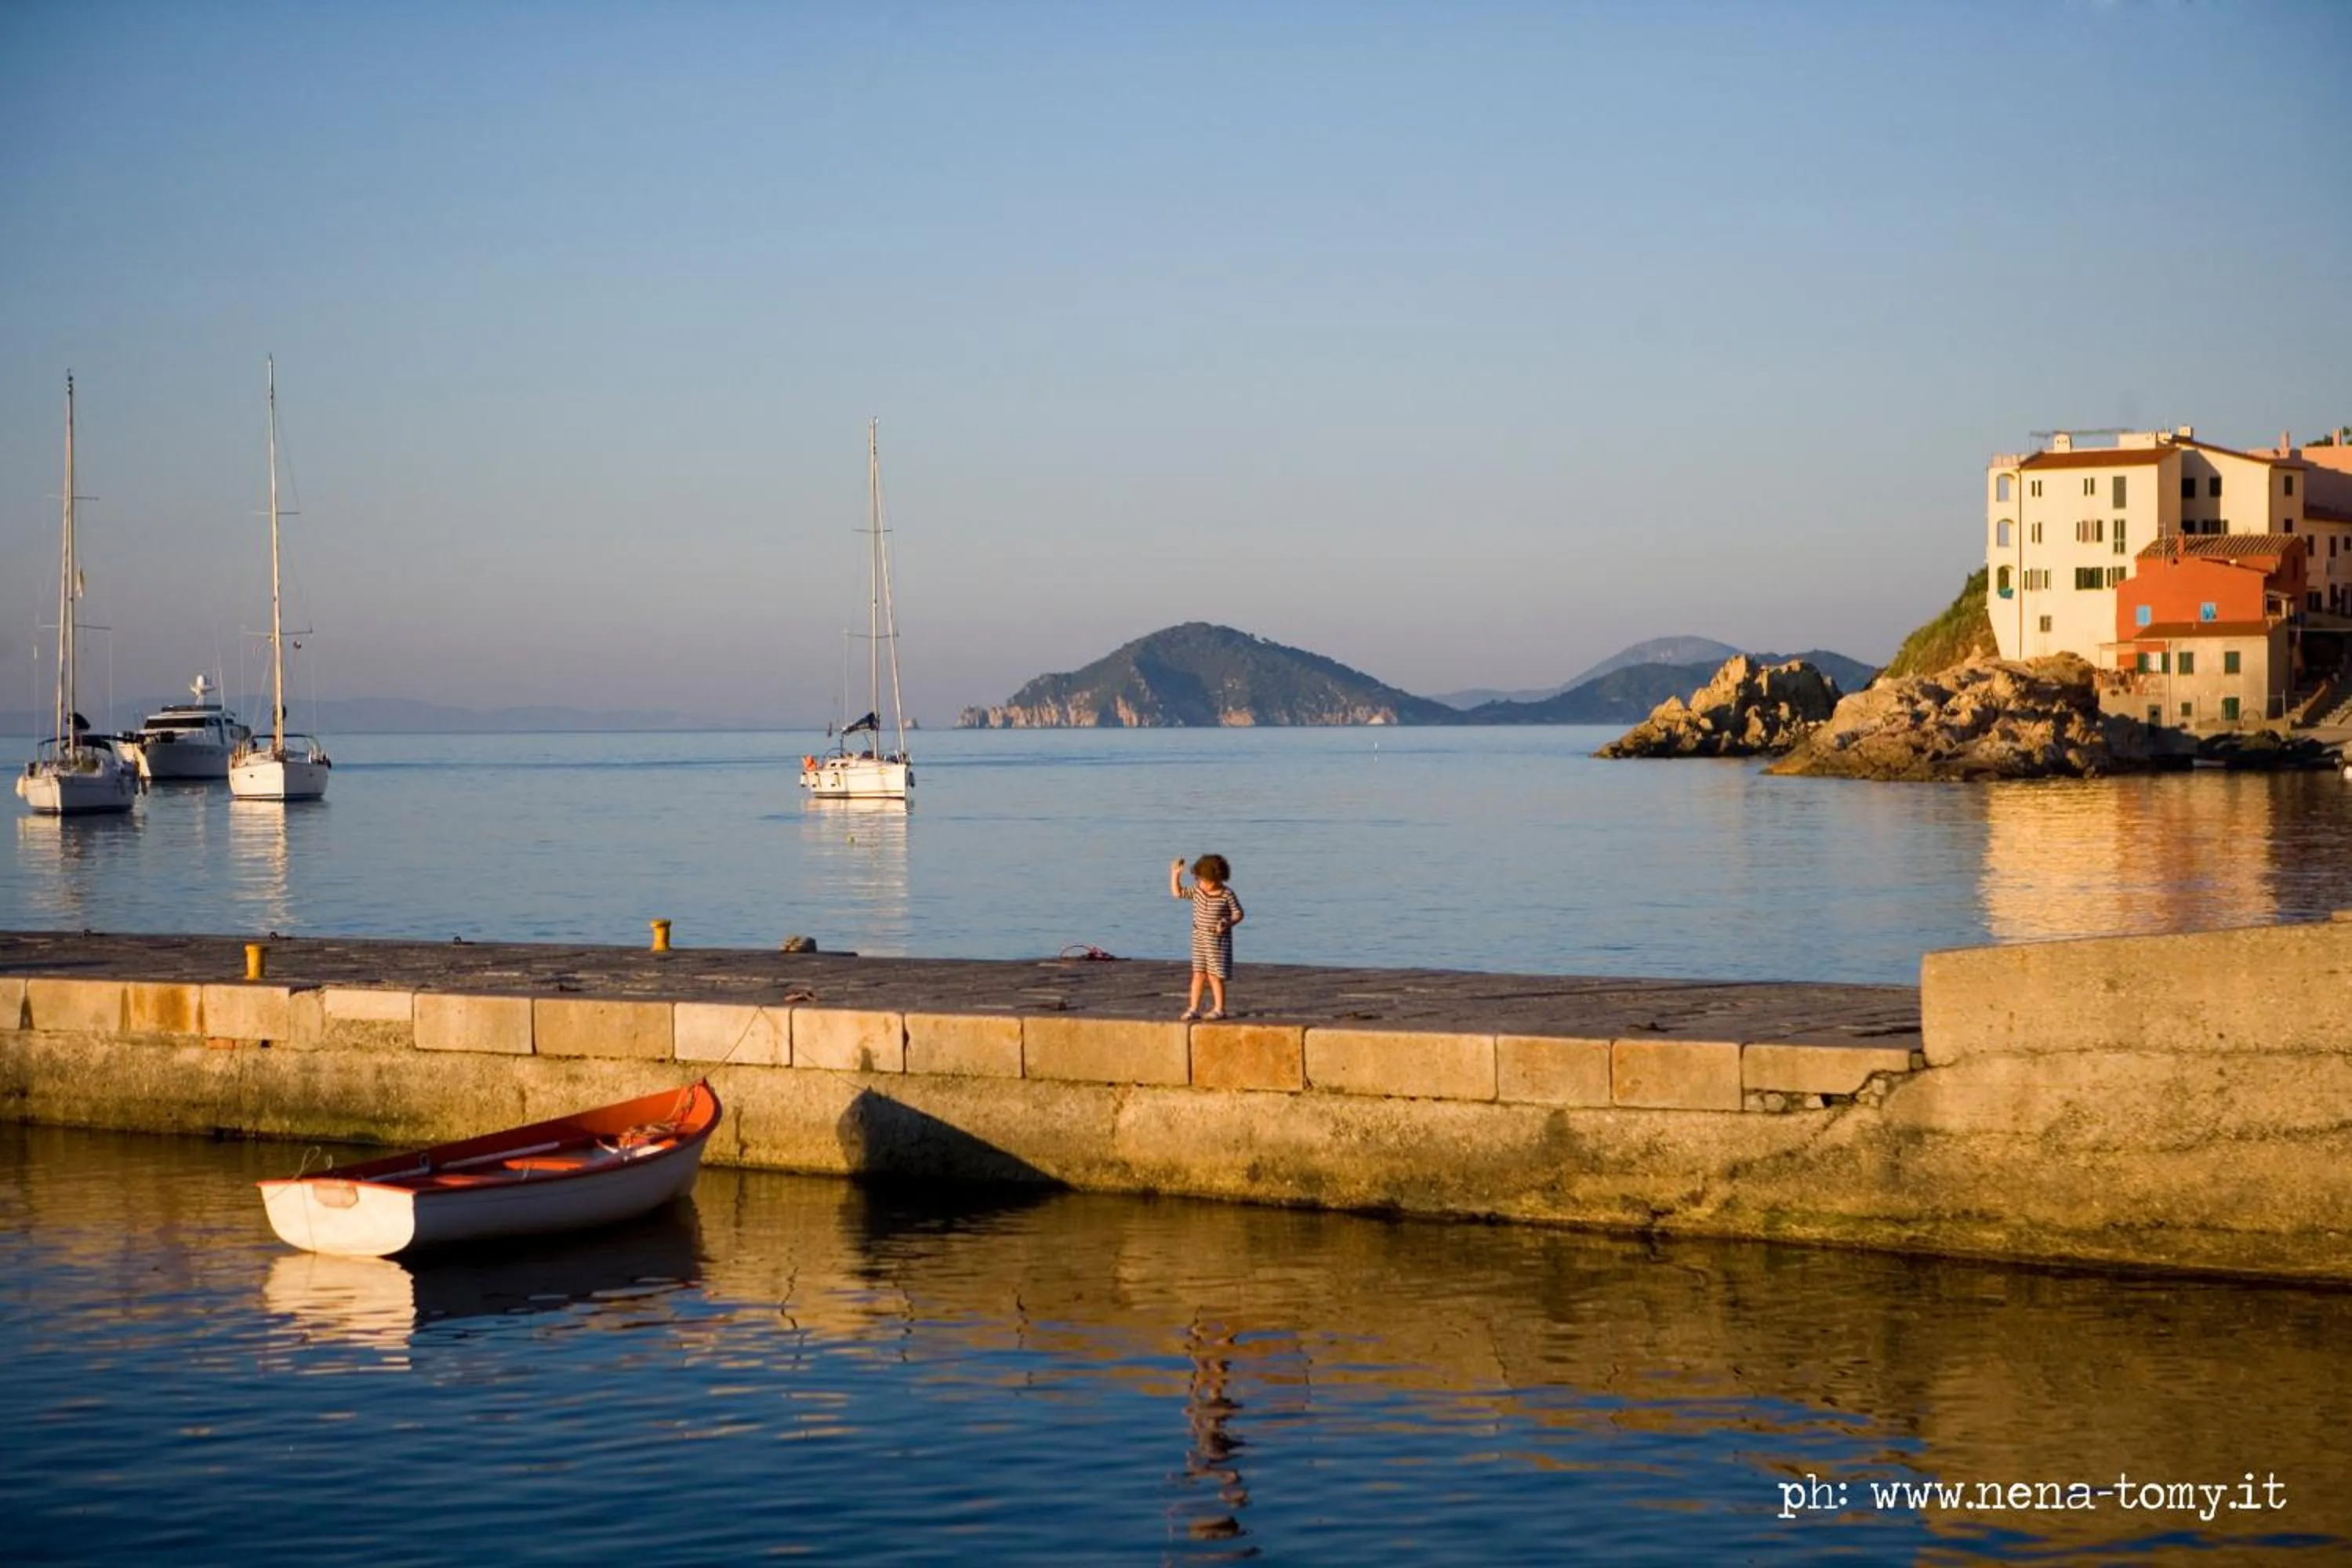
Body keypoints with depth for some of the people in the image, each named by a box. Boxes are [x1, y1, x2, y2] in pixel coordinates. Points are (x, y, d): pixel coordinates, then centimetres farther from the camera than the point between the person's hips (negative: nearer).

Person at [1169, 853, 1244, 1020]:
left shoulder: (1227, 895, -11)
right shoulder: (1197, 890, 1)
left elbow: (1238, 914, -6)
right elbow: (1177, 893, 8)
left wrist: (1228, 923, -23)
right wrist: (1175, 874, -1)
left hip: (1218, 940, -4)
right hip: (1199, 938, 5)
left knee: (1214, 975, -3)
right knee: (1198, 974, 4)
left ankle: (1219, 1009, 6)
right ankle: (1193, 1009, 8)